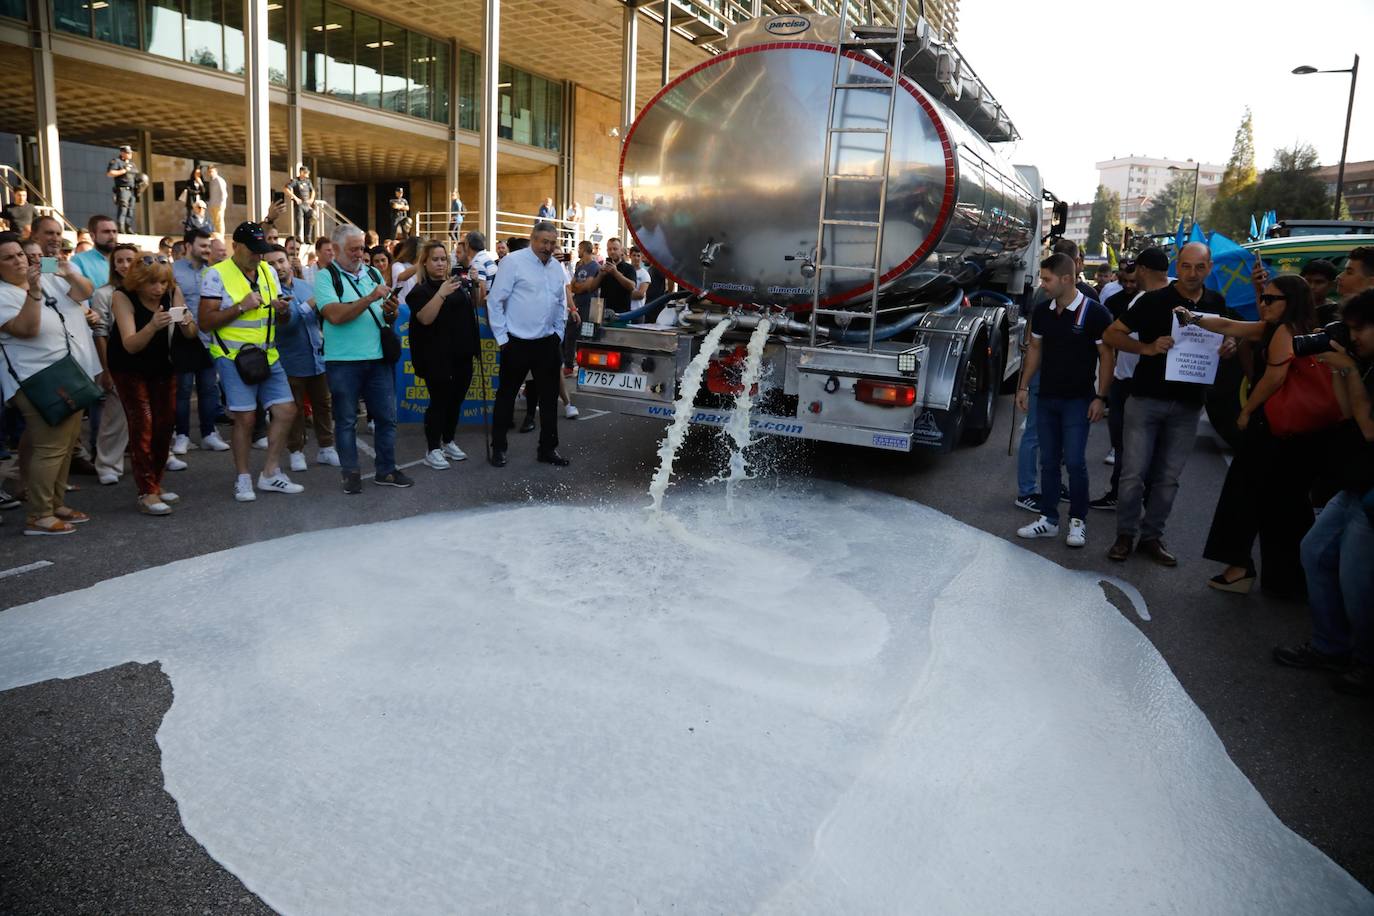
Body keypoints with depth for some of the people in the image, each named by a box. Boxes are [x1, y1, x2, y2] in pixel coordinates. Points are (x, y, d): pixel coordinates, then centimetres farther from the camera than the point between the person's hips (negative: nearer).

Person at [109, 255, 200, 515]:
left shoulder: (173, 293, -15)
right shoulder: (123, 296, -23)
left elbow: (190, 335, -15)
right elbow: (130, 345, -32)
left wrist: (187, 323, -38)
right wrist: (152, 326, -50)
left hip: (163, 366, 4)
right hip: (129, 368, -4)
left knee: (166, 423, 5)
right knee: (142, 423, -11)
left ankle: (156, 483, 20)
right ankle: (147, 493, -11)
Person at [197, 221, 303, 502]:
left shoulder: (269, 272, 11)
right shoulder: (217, 274, -7)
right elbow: (205, 322, -11)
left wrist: (282, 309, -4)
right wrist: (241, 306, -20)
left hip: (268, 356, 6)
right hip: (234, 357, -6)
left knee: (286, 411, 2)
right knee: (245, 417, -6)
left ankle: (270, 473, 15)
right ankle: (243, 479, 11)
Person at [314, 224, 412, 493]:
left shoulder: (373, 273, 12)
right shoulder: (326, 277, -3)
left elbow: (390, 318, 14)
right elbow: (335, 315, -17)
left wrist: (391, 311, -9)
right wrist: (370, 298, -20)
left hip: (378, 359, 4)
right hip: (343, 361, -4)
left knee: (387, 417, 7)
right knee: (346, 420, 6)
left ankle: (386, 470, 17)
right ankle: (351, 473, 16)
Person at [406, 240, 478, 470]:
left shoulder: (459, 282, 10)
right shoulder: (420, 290, -7)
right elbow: (425, 318, -21)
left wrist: (476, 282, -1)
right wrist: (441, 293, -30)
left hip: (462, 353, 6)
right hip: (437, 357, -6)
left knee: (457, 399, 12)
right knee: (439, 401, -4)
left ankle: (448, 442, 27)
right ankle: (432, 449, 6)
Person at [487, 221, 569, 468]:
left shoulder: (557, 267, 10)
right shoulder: (513, 261, -7)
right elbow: (495, 301, -8)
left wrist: (558, 335, 13)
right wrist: (502, 338, -8)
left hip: (548, 344, 5)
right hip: (517, 343, -5)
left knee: (549, 397, 9)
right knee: (506, 395, 7)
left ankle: (548, 448, 19)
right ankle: (498, 447, 19)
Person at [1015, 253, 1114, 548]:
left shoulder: (1094, 313, -12)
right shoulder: (1041, 311, 4)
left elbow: (1106, 356, -8)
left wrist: (1101, 397, -12)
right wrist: (1024, 386, 9)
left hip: (1078, 399, -5)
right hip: (1046, 398, 5)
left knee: (1074, 461, -5)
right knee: (1048, 461, 9)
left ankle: (1078, 521, 10)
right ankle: (1048, 520, 18)